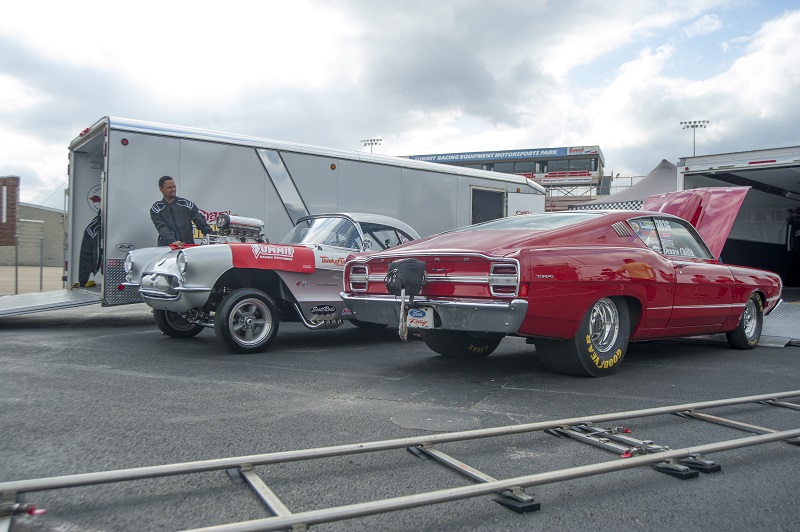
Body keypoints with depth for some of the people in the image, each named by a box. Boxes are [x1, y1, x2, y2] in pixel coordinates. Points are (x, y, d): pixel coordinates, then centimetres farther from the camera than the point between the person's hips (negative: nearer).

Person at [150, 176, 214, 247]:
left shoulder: (186, 204, 8)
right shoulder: (156, 208, 6)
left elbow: (201, 223, 3)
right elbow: (161, 228, -9)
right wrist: (172, 241, -27)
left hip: (188, 245, 1)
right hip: (166, 247, -1)